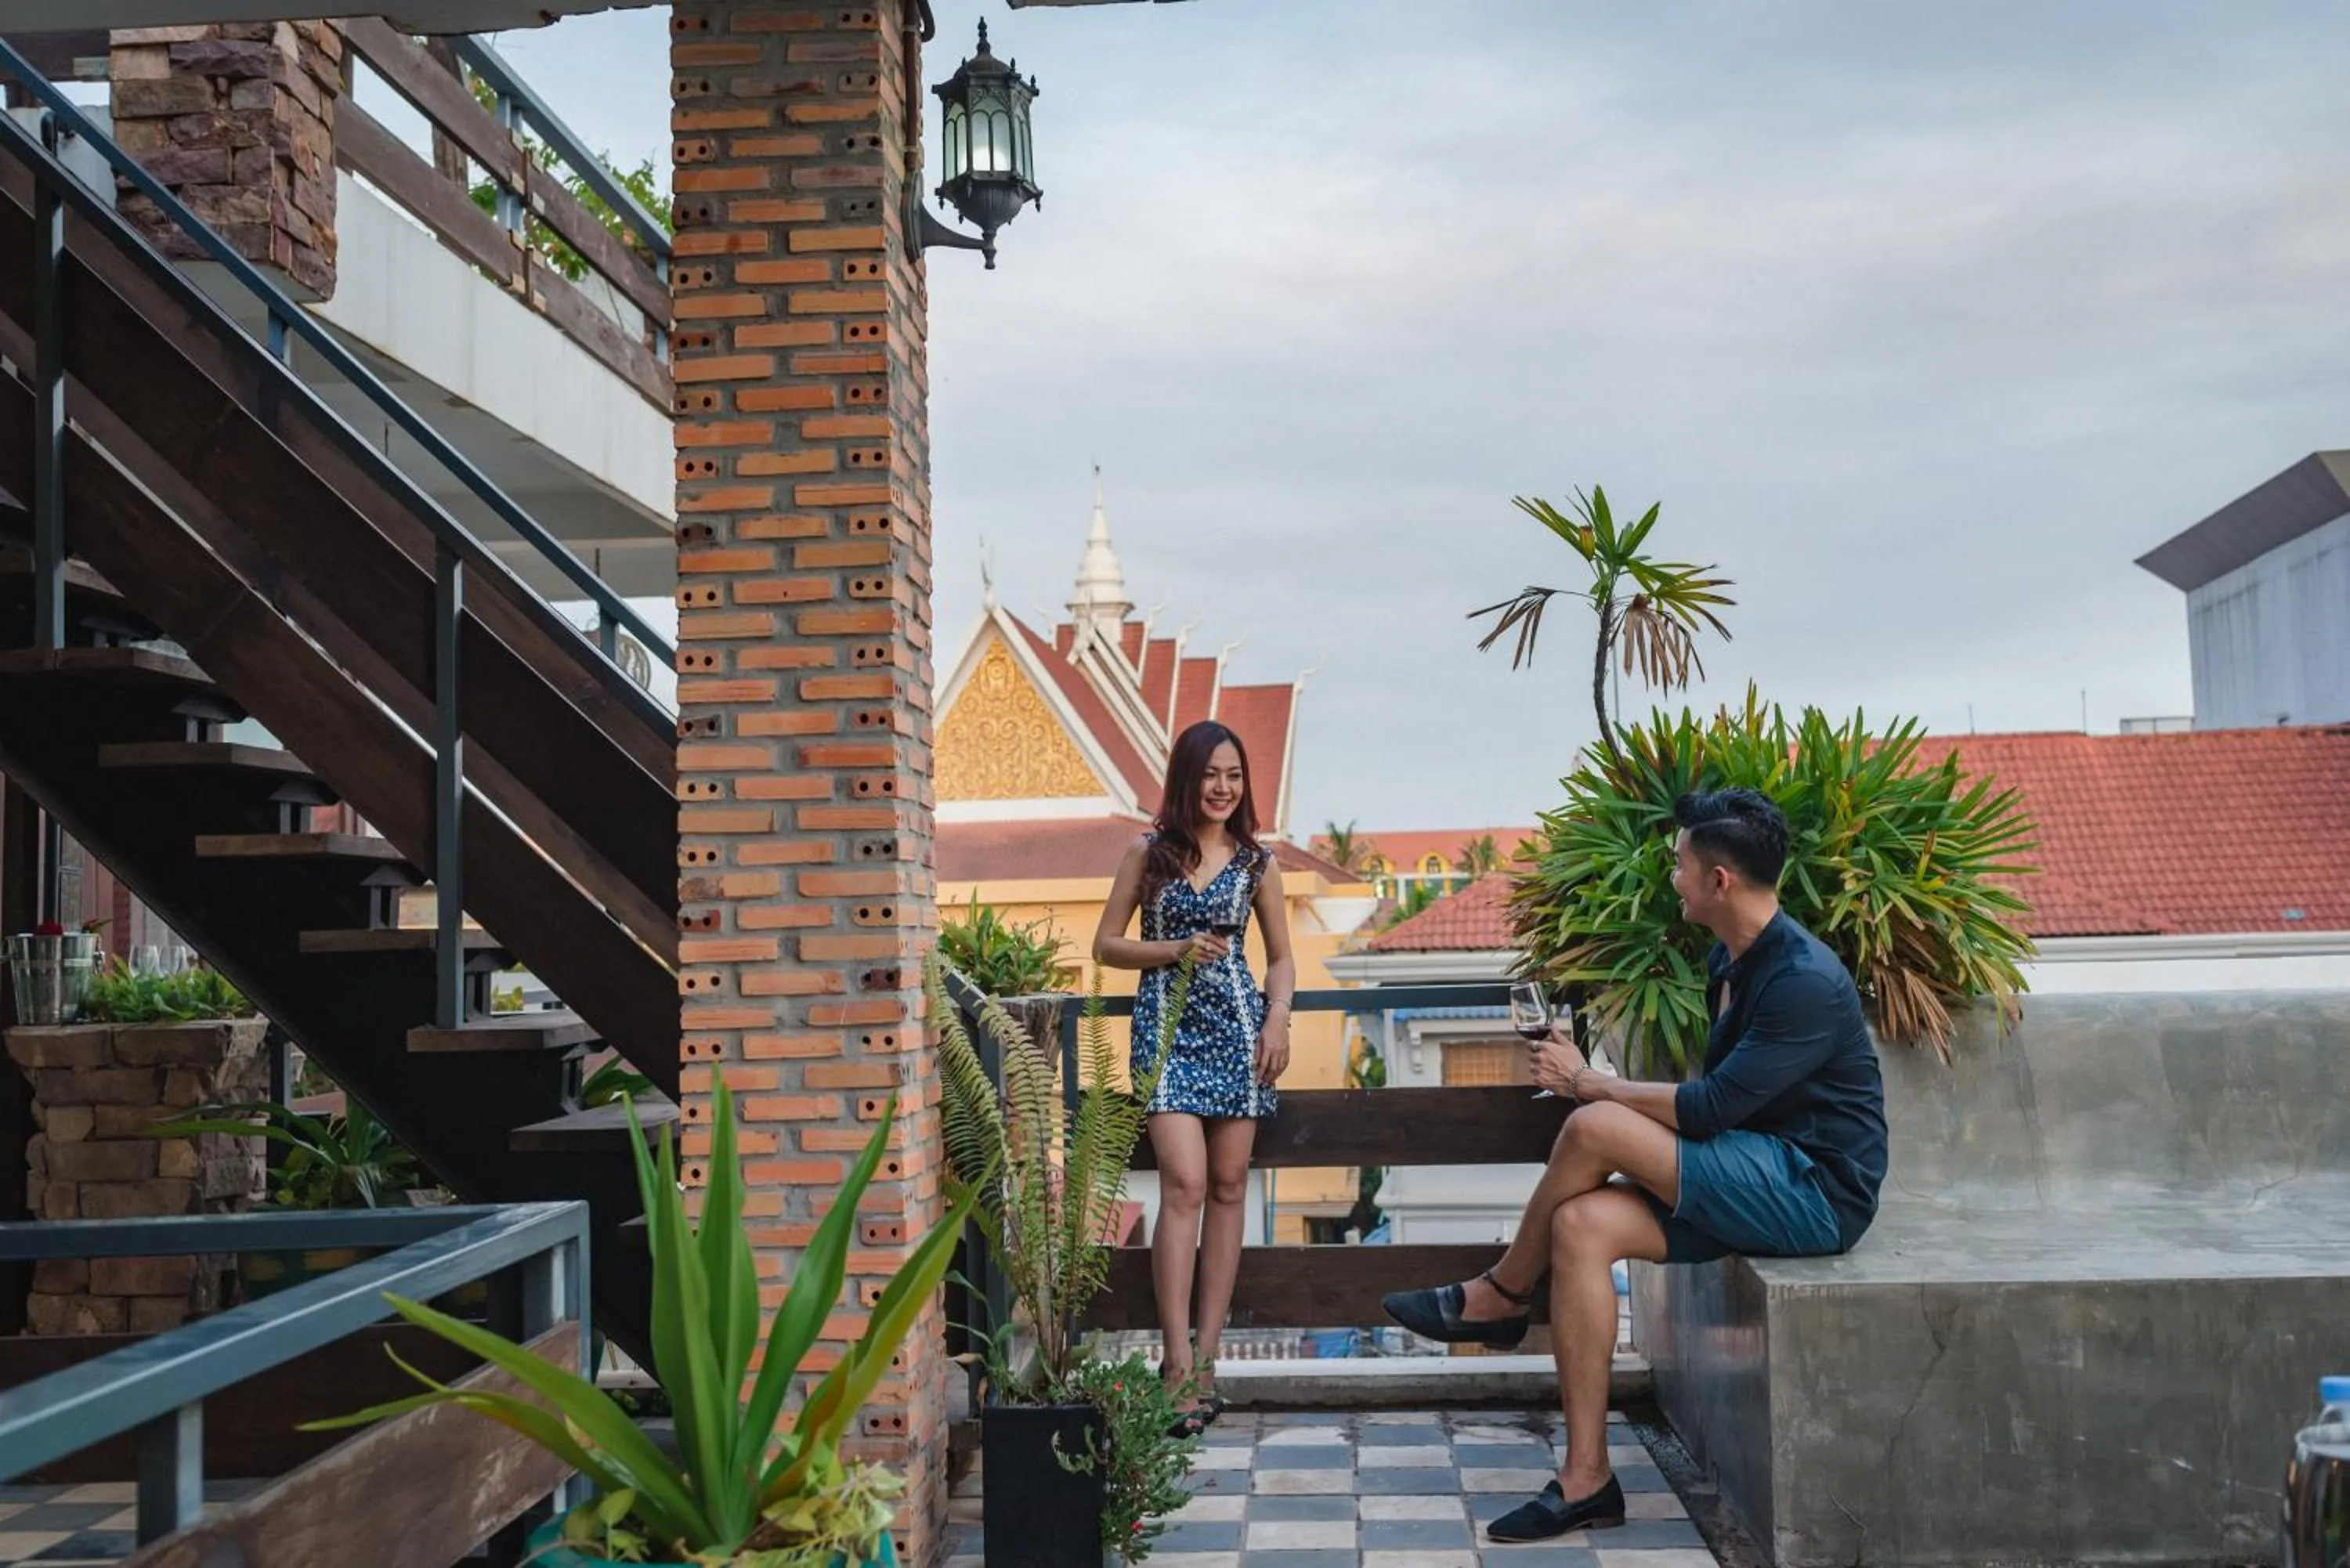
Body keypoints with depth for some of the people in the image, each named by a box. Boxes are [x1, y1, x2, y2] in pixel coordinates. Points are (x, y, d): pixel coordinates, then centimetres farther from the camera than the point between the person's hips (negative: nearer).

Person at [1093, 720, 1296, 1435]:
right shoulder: (1149, 853, 4)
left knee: (1228, 1188, 2)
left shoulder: (1256, 860, 8)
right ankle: (1179, 1360, -13)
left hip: (1238, 1026, 3)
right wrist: (1175, 951, -10)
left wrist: (1278, 1020, -3)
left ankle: (1205, 1355, 8)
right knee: (1185, 1185, -14)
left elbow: (1281, 956, 13)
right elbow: (1105, 946, 5)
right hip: (1167, 1024, -3)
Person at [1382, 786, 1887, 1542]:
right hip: (1759, 1179, 9)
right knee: (1583, 1224, -14)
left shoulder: (1806, 982, -20)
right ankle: (1586, 1480, -13)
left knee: (1594, 1128, -24)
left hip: (1815, 1192, -9)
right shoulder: (1730, 960, 11)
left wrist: (1589, 1082, -11)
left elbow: (1709, 1108, -23)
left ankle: (1500, 1296, 1)